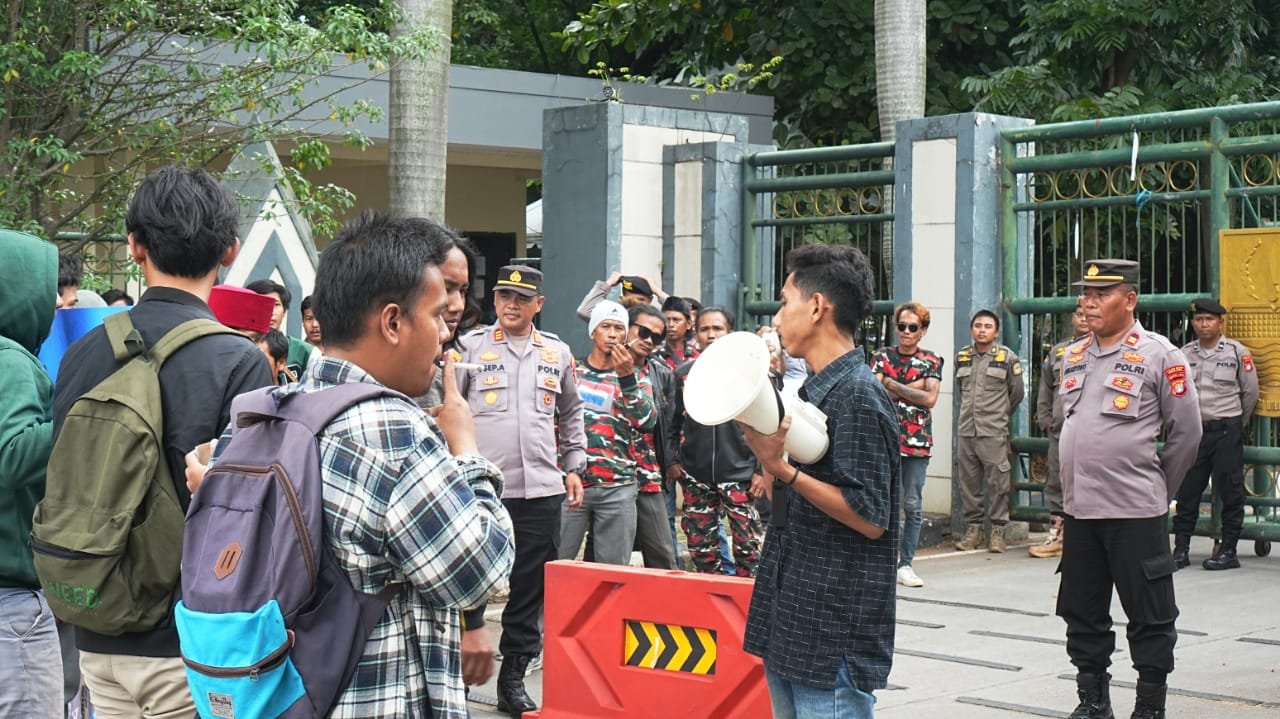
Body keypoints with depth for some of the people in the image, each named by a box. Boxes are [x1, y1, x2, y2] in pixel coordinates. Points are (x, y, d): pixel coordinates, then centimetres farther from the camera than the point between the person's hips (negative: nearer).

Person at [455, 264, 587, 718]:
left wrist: (574, 466, 17)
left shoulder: (557, 353, 11)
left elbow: (571, 413, 23)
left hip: (541, 490, 3)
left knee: (531, 589, 7)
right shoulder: (471, 347, 1)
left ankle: (513, 679, 17)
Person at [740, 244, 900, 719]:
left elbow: (870, 518, -20)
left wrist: (781, 466, -21)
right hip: (791, 626, 10)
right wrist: (765, 445, 1)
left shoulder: (858, 396, -15)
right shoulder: (814, 390, 14)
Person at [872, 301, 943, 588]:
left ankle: (905, 564, 6)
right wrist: (912, 387, -9)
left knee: (913, 505, 0)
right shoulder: (883, 357, 10)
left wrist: (894, 386, -5)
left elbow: (930, 398, -5)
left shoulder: (931, 362, 8)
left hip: (917, 441, 0)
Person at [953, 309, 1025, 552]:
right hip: (965, 430, 4)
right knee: (968, 482, 6)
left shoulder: (1007, 357, 0)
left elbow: (1017, 393, 9)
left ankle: (997, 530, 1)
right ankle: (973, 528, 14)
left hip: (994, 432, -4)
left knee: (997, 482, -4)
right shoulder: (962, 356, 11)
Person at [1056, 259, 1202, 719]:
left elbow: (1186, 432, -2)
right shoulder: (1073, 357, 12)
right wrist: (1072, 491, 16)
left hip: (1135, 511, -6)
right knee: (1082, 614, 13)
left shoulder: (1158, 356, -6)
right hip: (1079, 509, 6)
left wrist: (1158, 491, 4)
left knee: (1149, 617, 1)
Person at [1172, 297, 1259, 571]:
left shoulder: (1237, 352, -2)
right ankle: (1181, 548, 10)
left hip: (1226, 431, -3)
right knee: (1186, 490, 4)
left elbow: (1250, 392, 6)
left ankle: (1228, 551, 5)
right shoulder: (1184, 354, 6)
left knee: (1230, 491, 0)